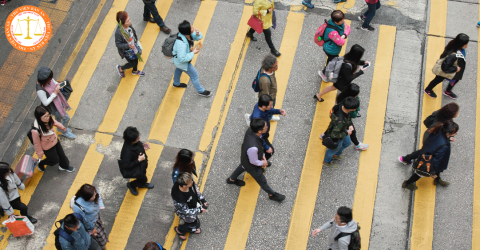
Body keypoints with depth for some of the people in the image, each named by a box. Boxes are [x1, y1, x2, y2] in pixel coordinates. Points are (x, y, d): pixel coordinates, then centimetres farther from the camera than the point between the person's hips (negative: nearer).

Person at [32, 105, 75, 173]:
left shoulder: (49, 119, -26)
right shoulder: (36, 131, -42)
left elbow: (55, 122, 0)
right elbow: (36, 143, -24)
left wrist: (62, 127, 20)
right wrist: (40, 153, -8)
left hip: (55, 141, 5)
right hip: (47, 147, -5)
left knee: (61, 154, 26)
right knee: (55, 160, 19)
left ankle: (64, 166, 58)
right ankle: (41, 163, 50)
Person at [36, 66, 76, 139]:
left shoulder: (48, 80, -20)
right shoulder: (40, 90, -41)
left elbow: (54, 82, 4)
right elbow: (45, 103, -30)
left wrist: (57, 85, -20)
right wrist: (55, 93, -34)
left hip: (57, 101, 7)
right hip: (53, 107, -7)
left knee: (58, 116, 32)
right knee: (66, 118, 9)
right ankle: (64, 132, 38)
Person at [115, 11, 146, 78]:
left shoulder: (129, 25, -20)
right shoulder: (118, 32, -40)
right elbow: (118, 44, -27)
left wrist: (137, 42, 14)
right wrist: (128, 45, -39)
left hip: (133, 46, 6)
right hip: (126, 51, -6)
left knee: (136, 59, 28)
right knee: (132, 64, 13)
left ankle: (135, 71, 61)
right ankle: (120, 69, 46)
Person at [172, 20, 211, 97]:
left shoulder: (187, 33, -22)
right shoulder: (181, 44, -45)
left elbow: (199, 37, -6)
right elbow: (182, 59, -38)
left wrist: (198, 33, -30)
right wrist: (193, 53, -31)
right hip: (181, 62, -8)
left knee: (179, 69, 37)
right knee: (194, 75, 13)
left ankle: (176, 83, 67)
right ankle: (201, 91, 39)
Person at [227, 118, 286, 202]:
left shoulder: (251, 130, -28)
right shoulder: (253, 147, -50)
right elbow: (254, 161, -28)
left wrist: (262, 155, -2)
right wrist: (262, 163, -9)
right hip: (251, 166, -7)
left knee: (242, 167, 39)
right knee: (262, 180, 21)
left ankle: (231, 179, 68)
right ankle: (272, 194, 49)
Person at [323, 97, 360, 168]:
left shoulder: (342, 106, -27)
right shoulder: (340, 121, -50)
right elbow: (334, 135, -35)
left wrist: (350, 125, -15)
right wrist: (346, 133, -21)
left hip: (342, 129, 7)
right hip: (336, 138, -7)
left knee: (347, 143, 35)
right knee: (335, 149, 27)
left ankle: (335, 154, 63)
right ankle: (327, 161, 60)